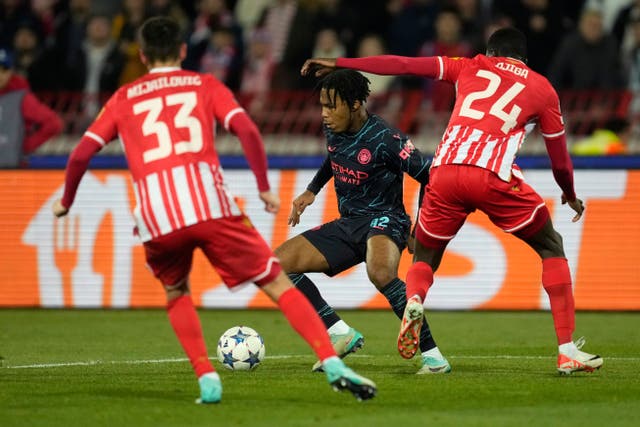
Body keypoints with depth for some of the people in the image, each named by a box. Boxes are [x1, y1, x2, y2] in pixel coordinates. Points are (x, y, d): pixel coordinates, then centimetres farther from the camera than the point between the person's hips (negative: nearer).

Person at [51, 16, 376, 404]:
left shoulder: (123, 99, 22)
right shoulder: (205, 86, 19)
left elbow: (82, 154, 16)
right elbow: (247, 130, 3)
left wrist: (66, 201, 31)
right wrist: (264, 188, 10)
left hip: (157, 218, 1)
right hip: (211, 207, -1)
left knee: (176, 294, 28)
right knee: (278, 284, 6)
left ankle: (207, 380, 10)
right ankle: (332, 364, -10)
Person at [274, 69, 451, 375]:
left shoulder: (385, 140, -20)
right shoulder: (333, 130, 3)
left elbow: (430, 177, -15)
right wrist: (312, 191, 23)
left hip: (383, 220, -8)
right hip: (347, 223, 8)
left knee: (380, 272, -41)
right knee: (278, 263, -3)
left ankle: (432, 355, -31)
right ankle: (340, 334, 2)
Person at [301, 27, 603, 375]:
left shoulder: (470, 68, 24)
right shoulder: (542, 88, 20)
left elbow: (403, 65, 18)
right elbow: (560, 160, 25)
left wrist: (338, 64, 25)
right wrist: (571, 196, 45)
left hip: (445, 172, 2)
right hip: (494, 176, -2)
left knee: (424, 259, 23)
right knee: (552, 249, 18)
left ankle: (414, 301, -13)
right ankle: (567, 351, 8)